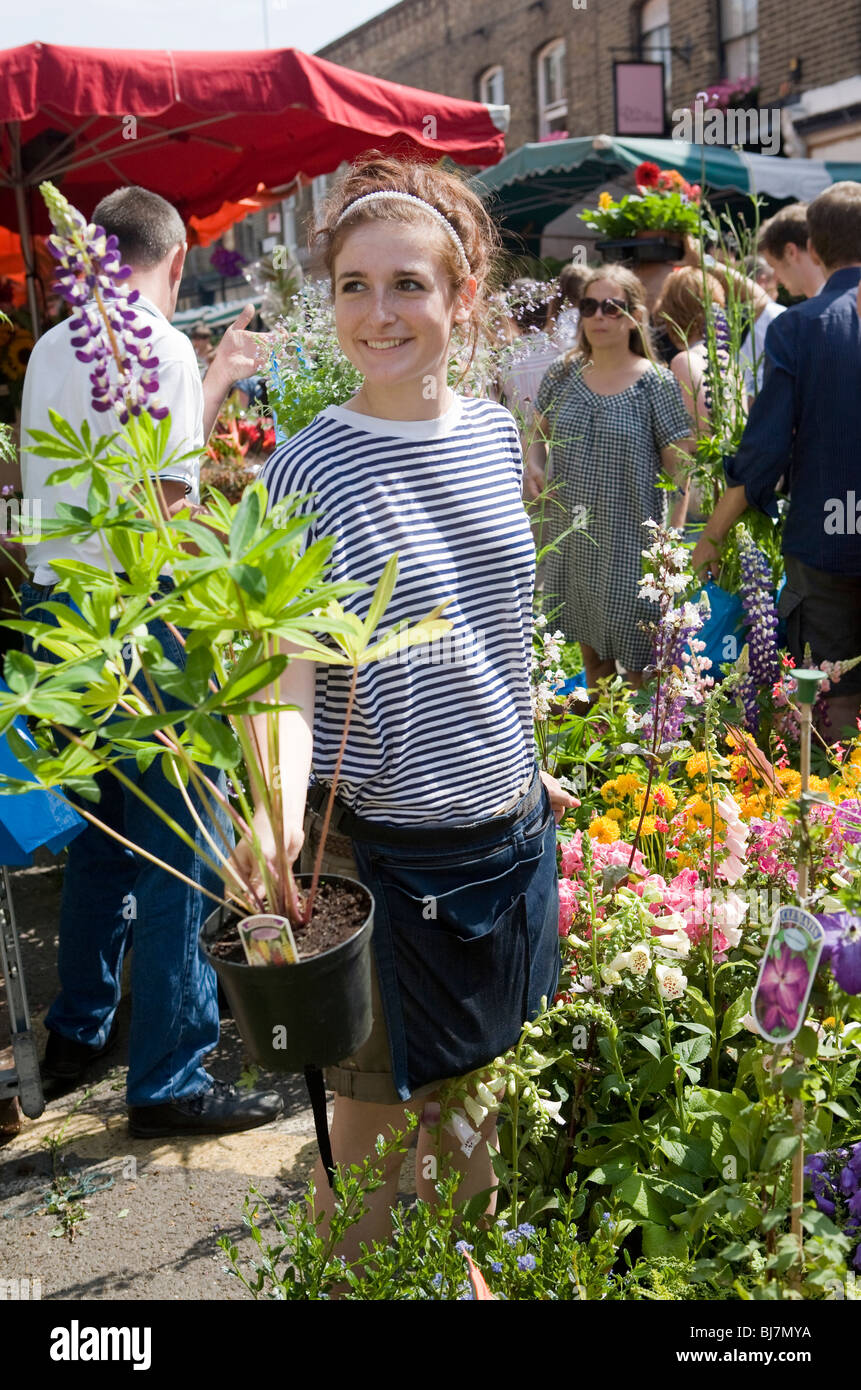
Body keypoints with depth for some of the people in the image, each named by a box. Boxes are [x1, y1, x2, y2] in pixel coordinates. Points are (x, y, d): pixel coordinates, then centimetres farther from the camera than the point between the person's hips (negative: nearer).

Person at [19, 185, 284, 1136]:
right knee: (181, 845, 0)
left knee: (106, 824, 21)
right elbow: (165, 509, -18)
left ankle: (76, 1033, 33)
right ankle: (170, 1081, 8)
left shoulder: (51, 348, 14)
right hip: (133, 617, -9)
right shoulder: (161, 347, -11)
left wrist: (215, 380, 30)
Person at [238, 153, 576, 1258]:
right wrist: (279, 809, -38)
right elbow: (289, 677, -19)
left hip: (509, 835, 6)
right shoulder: (306, 471, -14)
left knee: (481, 1101, 21)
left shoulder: (494, 432, 3)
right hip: (382, 851, -5)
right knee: (375, 1120, 9)